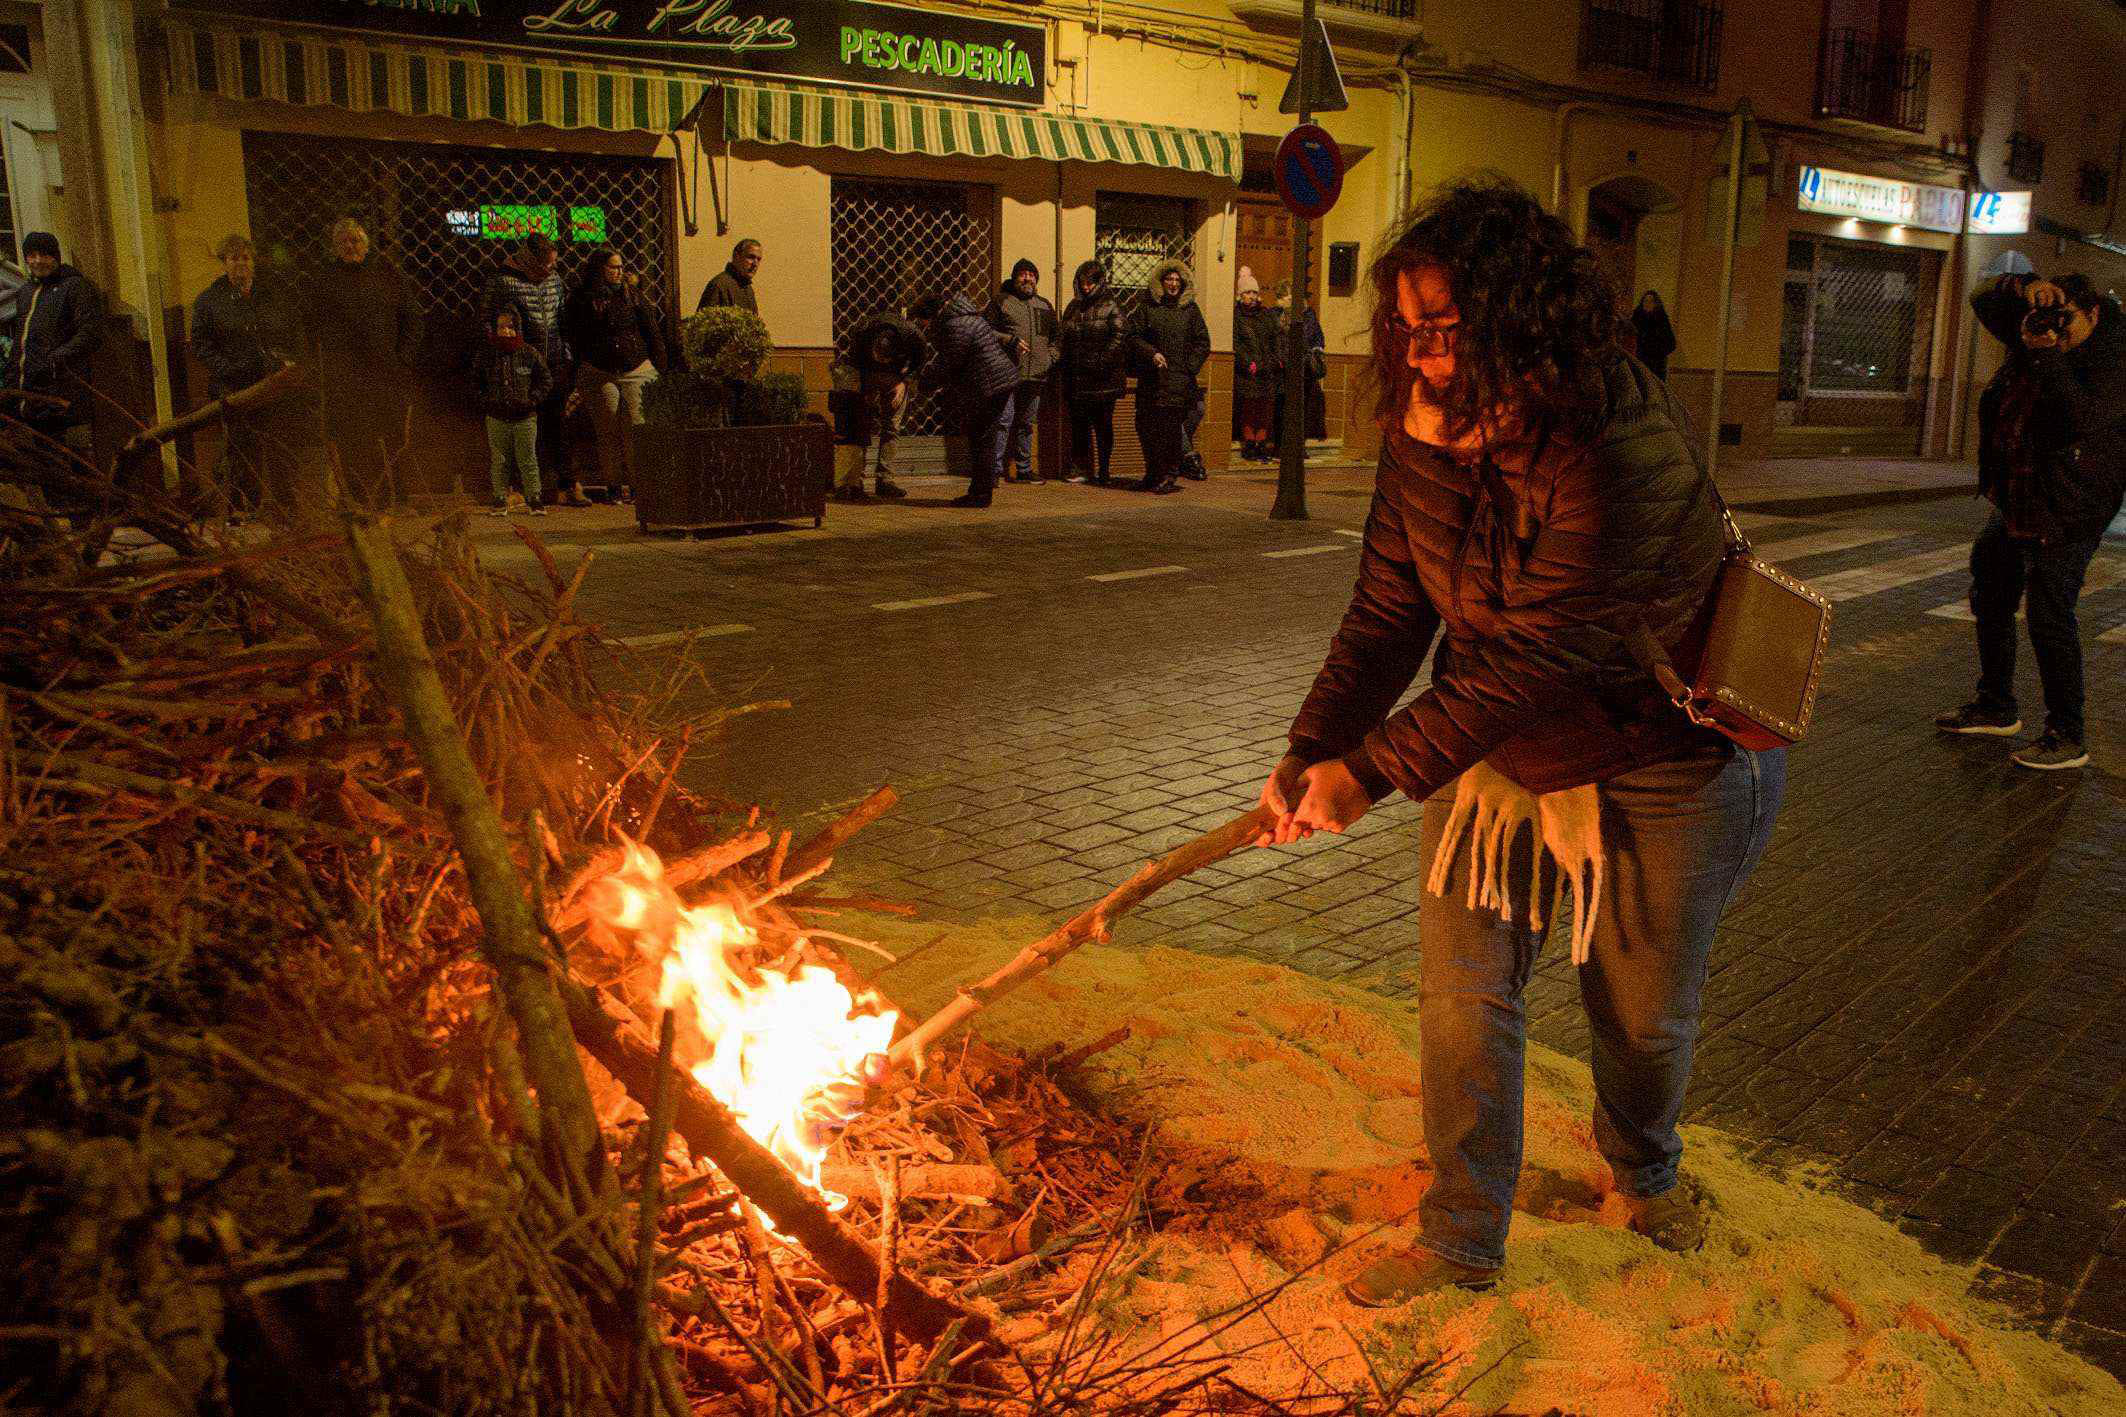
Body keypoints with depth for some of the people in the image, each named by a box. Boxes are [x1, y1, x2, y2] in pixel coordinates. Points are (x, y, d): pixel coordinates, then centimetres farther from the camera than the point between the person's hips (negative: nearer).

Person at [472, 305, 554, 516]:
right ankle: (500, 499, 15)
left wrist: (531, 400, -6)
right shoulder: (485, 355, 2)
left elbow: (546, 380, 5)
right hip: (497, 418, 1)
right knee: (498, 461, 7)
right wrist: (486, 400, -3)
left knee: (528, 459, 3)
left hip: (525, 418, -1)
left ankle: (533, 498, 12)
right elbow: (476, 383, 12)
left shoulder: (530, 353, -1)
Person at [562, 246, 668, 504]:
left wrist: (659, 367, 5)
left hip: (637, 371, 0)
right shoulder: (581, 300, 4)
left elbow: (653, 331, 9)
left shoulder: (633, 295, 8)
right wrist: (578, 374, 5)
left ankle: (638, 482, -2)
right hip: (599, 374, 0)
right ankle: (614, 483, 9)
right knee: (609, 430, 2)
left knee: (636, 427, -7)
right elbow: (571, 338, 9)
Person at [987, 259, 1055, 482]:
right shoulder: (1001, 301, 4)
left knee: (1026, 424, 11)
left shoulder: (1044, 305, 20)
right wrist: (1011, 341, -11)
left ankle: (1023, 469, 19)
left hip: (1036, 376, 5)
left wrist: (1052, 357, 8)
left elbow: (1055, 336, 25)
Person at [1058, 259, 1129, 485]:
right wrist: (1065, 369, 8)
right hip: (1077, 377, 5)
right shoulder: (1073, 307, 16)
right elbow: (1064, 339, 18)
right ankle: (1081, 469, 10)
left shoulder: (1111, 306, -1)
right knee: (1079, 424, 4)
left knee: (1103, 424, -1)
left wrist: (1101, 361, -16)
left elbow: (1119, 337, -9)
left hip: (1103, 377, -5)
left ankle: (1103, 469, 3)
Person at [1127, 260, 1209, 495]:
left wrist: (1190, 366, -3)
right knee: (1146, 425, 2)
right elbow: (1134, 336, 5)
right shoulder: (1147, 307, 9)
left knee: (1172, 425, -7)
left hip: (1179, 379, -1)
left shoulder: (1190, 309, 9)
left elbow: (1203, 342, 9)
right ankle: (1153, 473, 16)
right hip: (1151, 379, 2)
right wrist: (1152, 353, -10)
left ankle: (1171, 475, 0)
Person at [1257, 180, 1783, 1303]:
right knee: (1463, 1000, 4)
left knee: (1644, 1013, 15)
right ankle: (1462, 1242, 24)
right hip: (1492, 750, 5)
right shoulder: (1428, 441, -9)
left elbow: (1535, 659, -33)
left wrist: (1375, 768, -32)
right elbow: (1387, 615, -7)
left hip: (1654, 767, -5)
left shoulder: (1624, 456, -32)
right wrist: (1310, 752, -18)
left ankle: (1644, 1172, 49)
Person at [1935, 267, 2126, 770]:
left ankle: (2067, 738, -2)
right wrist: (2025, 286, -8)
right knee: (1990, 600, 18)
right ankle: (1996, 708, 35)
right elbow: (1985, 301, 12)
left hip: (2065, 515, -9)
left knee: (2050, 618, -11)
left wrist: (2048, 358, -28)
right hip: (2013, 503, 9)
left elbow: (2085, 418, -29)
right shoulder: (2039, 338, 6)